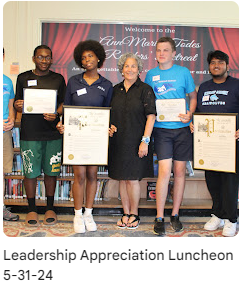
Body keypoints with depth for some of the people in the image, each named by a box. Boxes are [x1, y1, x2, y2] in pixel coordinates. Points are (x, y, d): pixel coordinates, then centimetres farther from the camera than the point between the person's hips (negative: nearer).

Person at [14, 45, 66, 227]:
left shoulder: (58, 79, 8)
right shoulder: (23, 78, 8)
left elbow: (64, 103, 8)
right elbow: (17, 104, 13)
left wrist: (56, 114, -12)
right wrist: (17, 106, -11)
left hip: (53, 132, 1)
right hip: (29, 133, 0)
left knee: (51, 171, 7)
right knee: (30, 172, 2)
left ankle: (50, 208, 23)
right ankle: (32, 209, 20)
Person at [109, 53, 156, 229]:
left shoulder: (145, 89, -2)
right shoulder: (116, 90, 12)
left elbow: (151, 116, -8)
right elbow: (110, 113, 20)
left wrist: (145, 141, -14)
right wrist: (110, 126, 0)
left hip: (136, 141, -4)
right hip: (118, 140, 5)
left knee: (132, 179, -3)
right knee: (122, 178, 9)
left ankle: (134, 214, 15)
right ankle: (126, 213, 21)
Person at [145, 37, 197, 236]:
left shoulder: (183, 72, 6)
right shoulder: (151, 74, 9)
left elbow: (193, 96, 11)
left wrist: (190, 114, -7)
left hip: (182, 128, 1)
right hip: (161, 128, -1)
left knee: (180, 171, 6)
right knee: (164, 172, -9)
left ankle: (175, 215, 20)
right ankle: (159, 218, 4)